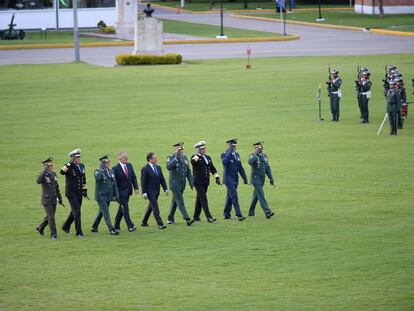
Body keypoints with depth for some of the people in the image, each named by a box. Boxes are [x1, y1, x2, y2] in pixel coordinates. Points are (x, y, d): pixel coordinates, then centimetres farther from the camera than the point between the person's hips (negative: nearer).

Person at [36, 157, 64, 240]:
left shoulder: (53, 174, 7)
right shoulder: (42, 175, -14)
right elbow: (38, 181, -39)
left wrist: (60, 198, 17)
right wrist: (45, 170, -41)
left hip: (53, 200, 7)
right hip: (46, 200, -7)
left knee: (50, 217, 16)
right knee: (51, 217, -11)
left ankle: (40, 228, 39)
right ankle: (53, 235, -4)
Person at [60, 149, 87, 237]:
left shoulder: (81, 166, 10)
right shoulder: (69, 166, -11)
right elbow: (62, 172, -34)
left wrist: (85, 191, 18)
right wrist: (70, 163, -38)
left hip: (79, 193, 7)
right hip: (71, 193, -7)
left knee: (74, 211, 17)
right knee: (76, 212, -10)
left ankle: (66, 226, 36)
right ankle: (79, 232, -6)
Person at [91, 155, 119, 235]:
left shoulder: (111, 171, 10)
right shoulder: (98, 171, -10)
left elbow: (114, 184, 15)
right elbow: (97, 177, -35)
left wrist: (116, 195, 10)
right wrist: (102, 169, -29)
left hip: (108, 196, 7)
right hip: (101, 196, -7)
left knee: (101, 212, 17)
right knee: (106, 213, -12)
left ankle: (94, 227, 31)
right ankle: (111, 230, -16)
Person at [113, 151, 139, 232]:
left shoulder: (129, 166, 6)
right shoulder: (115, 169, -13)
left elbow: (133, 177, 11)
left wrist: (136, 187, 0)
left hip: (128, 191, 7)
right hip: (121, 192, -7)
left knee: (122, 209, 13)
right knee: (125, 208, -11)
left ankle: (116, 226, 22)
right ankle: (130, 226, -15)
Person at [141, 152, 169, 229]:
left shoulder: (158, 167, 10)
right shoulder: (145, 169, -12)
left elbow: (162, 179, 12)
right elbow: (143, 182, -12)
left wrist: (166, 189, 5)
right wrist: (144, 193, -17)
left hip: (156, 191, 7)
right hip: (150, 191, -7)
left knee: (151, 207, 16)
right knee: (155, 207, -11)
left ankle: (144, 222, 28)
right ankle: (160, 224, -13)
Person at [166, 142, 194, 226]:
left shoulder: (184, 157, 9)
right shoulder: (171, 157, -11)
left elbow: (188, 171, 16)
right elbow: (168, 167, -32)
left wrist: (191, 182, 10)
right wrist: (176, 158, -35)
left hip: (182, 184, 7)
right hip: (175, 184, -7)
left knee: (175, 202, 16)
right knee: (180, 202, -12)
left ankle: (170, 219, 27)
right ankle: (187, 219, -19)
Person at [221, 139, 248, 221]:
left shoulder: (236, 154, 13)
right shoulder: (224, 154, -9)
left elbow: (240, 167, 17)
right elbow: (224, 162, -32)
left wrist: (245, 178, 12)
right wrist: (230, 152, -31)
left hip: (235, 179, 7)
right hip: (228, 178, -7)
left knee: (230, 196, 12)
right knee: (234, 196, -15)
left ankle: (227, 214, 20)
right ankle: (239, 215, -20)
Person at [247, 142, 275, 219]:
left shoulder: (264, 156, 9)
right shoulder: (253, 156, -11)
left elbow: (267, 168, 14)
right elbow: (250, 162, -35)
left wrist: (271, 178, 9)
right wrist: (256, 154, -34)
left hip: (262, 178, 7)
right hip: (255, 178, -7)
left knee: (256, 195, 16)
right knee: (261, 195, -15)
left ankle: (251, 212, 30)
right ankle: (267, 212, -25)